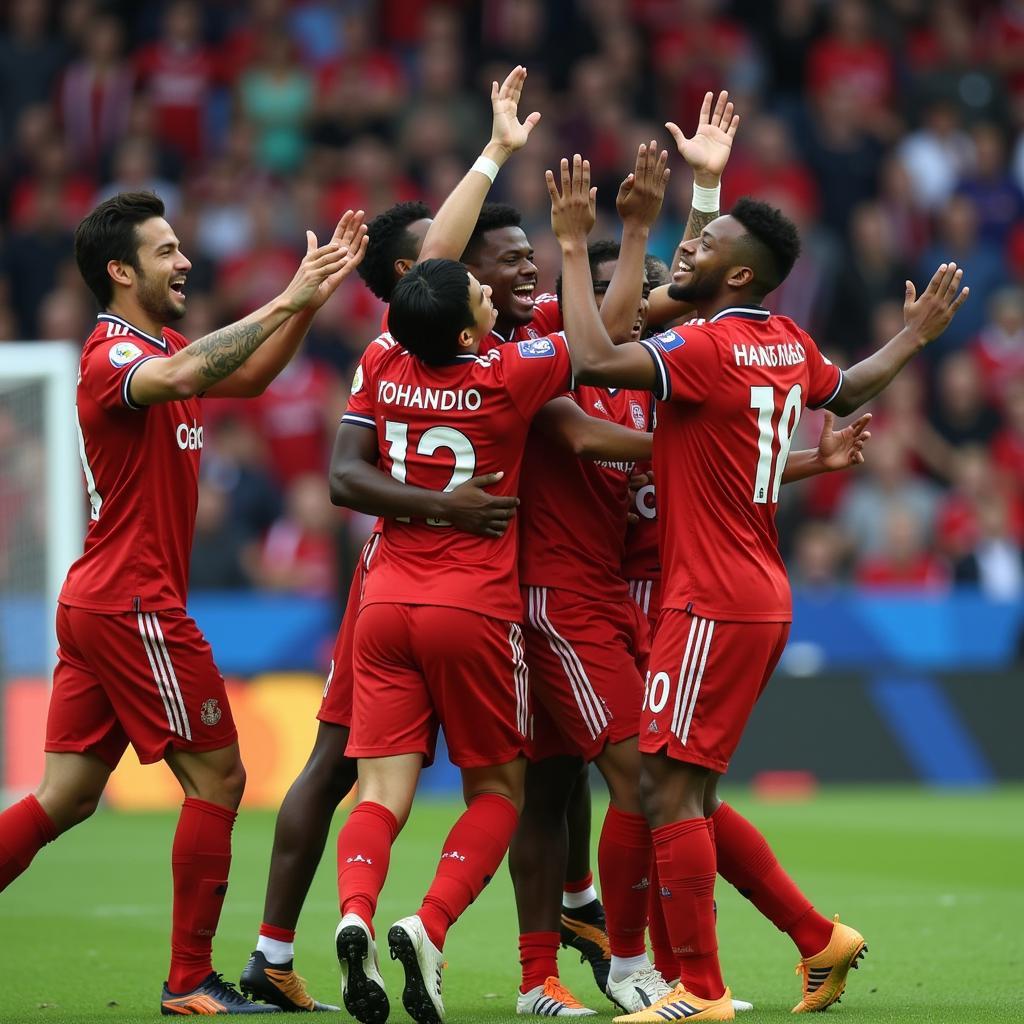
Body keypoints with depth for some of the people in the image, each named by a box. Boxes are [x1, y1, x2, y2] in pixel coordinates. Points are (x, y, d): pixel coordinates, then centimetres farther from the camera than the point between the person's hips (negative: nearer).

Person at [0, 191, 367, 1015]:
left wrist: (312, 298, 8)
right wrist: (285, 300, -35)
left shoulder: (156, 348, 15)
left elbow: (247, 375, 22)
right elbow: (180, 376, -36)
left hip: (97, 605, 9)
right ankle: (189, 980, 2)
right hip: (134, 606, -9)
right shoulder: (114, 355, -14)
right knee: (216, 777, -2)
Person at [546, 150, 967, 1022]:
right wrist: (917, 335, 46)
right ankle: (820, 939, 19)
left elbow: (595, 361, -29)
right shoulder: (787, 345, 9)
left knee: (669, 792, -7)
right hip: (757, 598, 9)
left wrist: (574, 245, -20)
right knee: (692, 798, 15)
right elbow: (847, 392, 30)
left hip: (714, 605, -9)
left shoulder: (709, 347, -16)